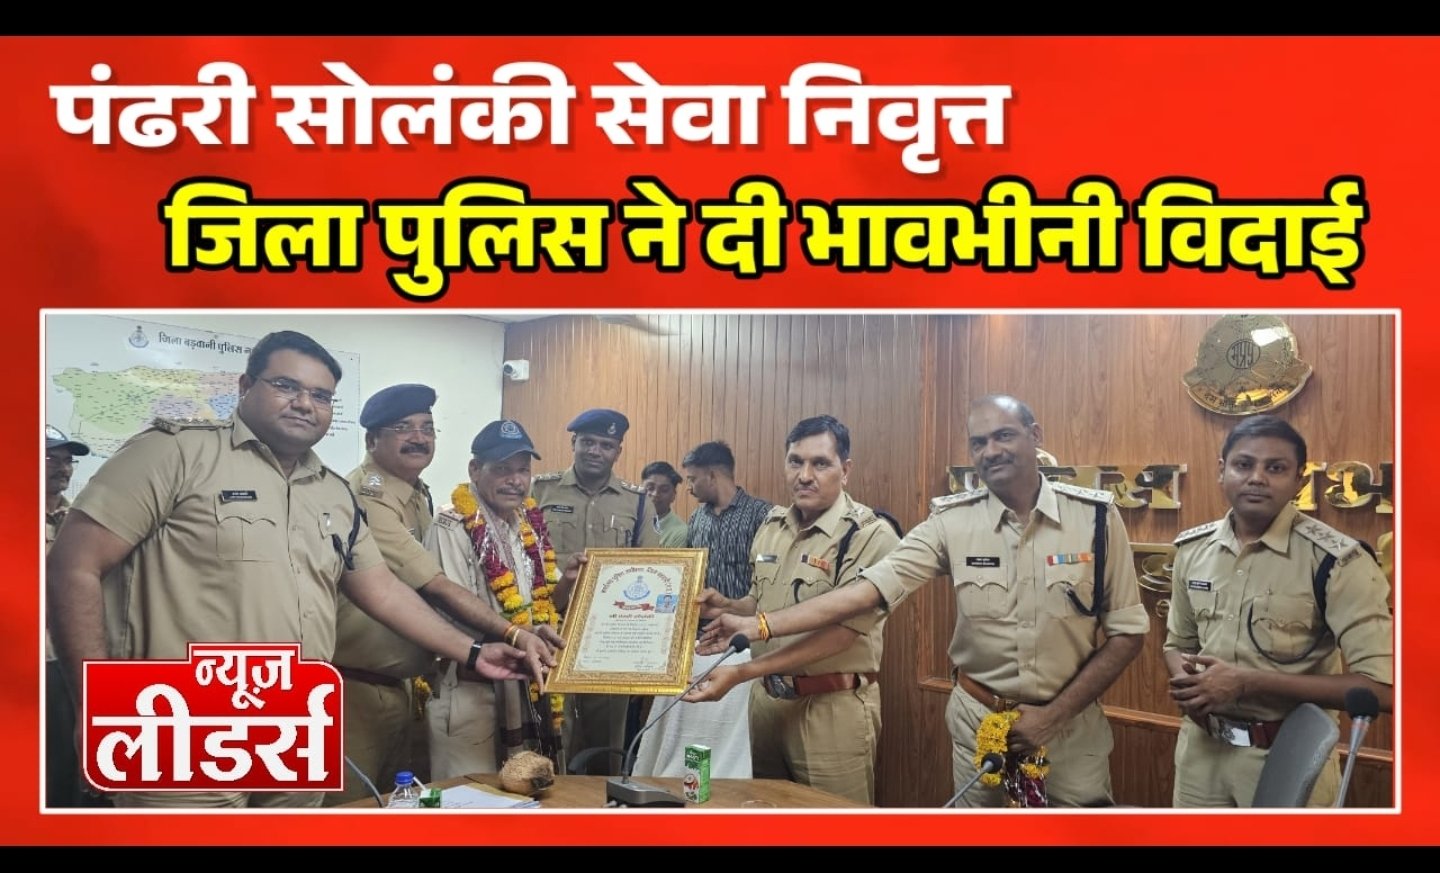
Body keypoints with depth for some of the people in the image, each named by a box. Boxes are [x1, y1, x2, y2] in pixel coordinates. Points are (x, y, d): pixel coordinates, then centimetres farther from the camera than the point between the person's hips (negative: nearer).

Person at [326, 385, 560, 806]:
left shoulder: (419, 495, 10)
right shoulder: (365, 497, -20)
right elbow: (436, 588, -26)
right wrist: (515, 636, -29)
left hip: (397, 686, 9)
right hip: (353, 688, -9)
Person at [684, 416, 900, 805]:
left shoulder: (870, 535, -15)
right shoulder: (772, 526, 7)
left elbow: (840, 632, -22)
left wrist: (741, 673, -26)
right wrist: (726, 607, -4)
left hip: (833, 707, -6)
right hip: (767, 697, 6)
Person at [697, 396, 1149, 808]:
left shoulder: (1096, 516, -9)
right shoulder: (951, 521, -9)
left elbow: (1127, 632, -4)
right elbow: (866, 590, -15)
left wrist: (1052, 716, -10)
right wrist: (759, 625, -23)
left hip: (1072, 726, 0)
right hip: (978, 722, 1)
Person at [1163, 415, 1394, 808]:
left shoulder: (1336, 560, -16)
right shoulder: (1192, 548, 1)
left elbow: (1381, 687, -19)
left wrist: (1248, 682, -23)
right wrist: (1186, 682, -10)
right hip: (1202, 747, 5)